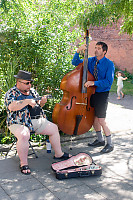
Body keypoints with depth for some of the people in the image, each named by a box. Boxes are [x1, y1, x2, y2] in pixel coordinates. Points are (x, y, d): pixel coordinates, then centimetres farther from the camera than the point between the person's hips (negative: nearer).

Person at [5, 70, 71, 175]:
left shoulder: (32, 91, 14)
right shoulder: (11, 93, -6)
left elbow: (38, 106, 22)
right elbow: (11, 107, -25)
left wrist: (42, 102, -1)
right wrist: (28, 101, -29)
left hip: (37, 121, 7)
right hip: (19, 123, -7)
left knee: (54, 128, 1)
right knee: (24, 135, -35)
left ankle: (58, 154, 14)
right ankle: (24, 164, -21)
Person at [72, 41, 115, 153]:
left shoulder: (109, 64, -10)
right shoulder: (91, 61, 6)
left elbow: (108, 81, -18)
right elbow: (75, 62, 10)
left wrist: (93, 82, -26)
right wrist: (78, 51, -7)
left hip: (102, 94, -6)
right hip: (91, 93, 6)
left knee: (101, 120, -8)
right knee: (93, 118, 13)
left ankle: (110, 144, 7)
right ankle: (100, 140, 32)